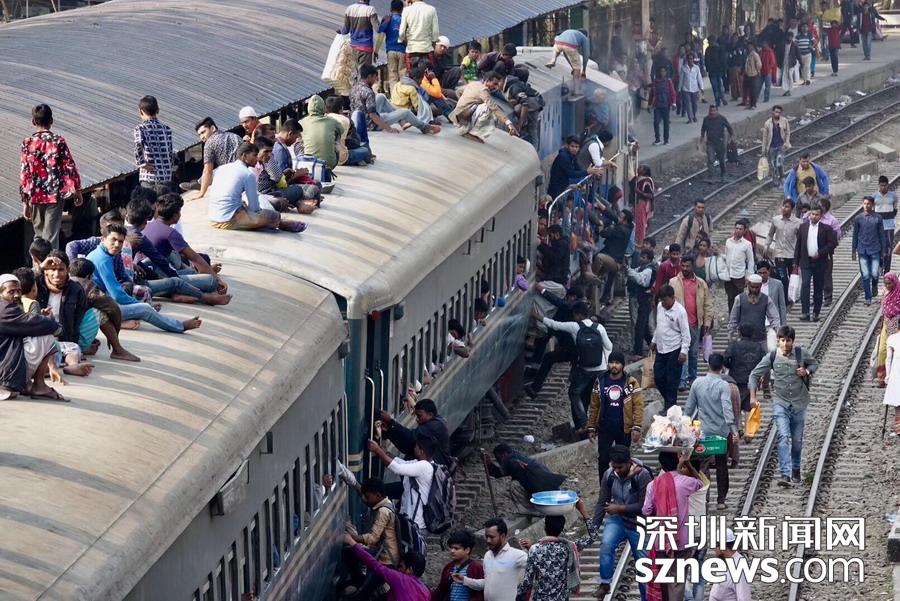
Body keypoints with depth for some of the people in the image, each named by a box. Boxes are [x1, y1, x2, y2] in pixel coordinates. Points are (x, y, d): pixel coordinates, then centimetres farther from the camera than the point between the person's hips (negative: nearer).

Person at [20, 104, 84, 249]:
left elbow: (24, 173, -4)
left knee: (39, 234, 18)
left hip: (35, 195, 1)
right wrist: (77, 191, 7)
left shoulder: (27, 143, -5)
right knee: (51, 236, 0)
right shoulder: (59, 141, -7)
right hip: (56, 194, -1)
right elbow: (70, 167, -5)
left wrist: (25, 201, 2)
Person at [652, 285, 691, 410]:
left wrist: (684, 351, -19)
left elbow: (686, 334, -14)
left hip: (674, 350, -7)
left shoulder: (680, 311, -16)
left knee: (671, 381, -1)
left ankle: (670, 408, 7)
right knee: (658, 378, 10)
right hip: (661, 349, 7)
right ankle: (668, 401, 29)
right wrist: (654, 341, 23)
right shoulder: (660, 307, 5)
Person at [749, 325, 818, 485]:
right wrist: (753, 397, -8)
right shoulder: (772, 357, -5)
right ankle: (785, 474, -22)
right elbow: (755, 375, 1)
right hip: (780, 403, -2)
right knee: (784, 437, -17)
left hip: (799, 403, 2)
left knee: (797, 440, 12)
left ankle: (795, 469, 35)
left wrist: (807, 371, -8)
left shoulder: (801, 354, -3)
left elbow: (814, 364, 14)